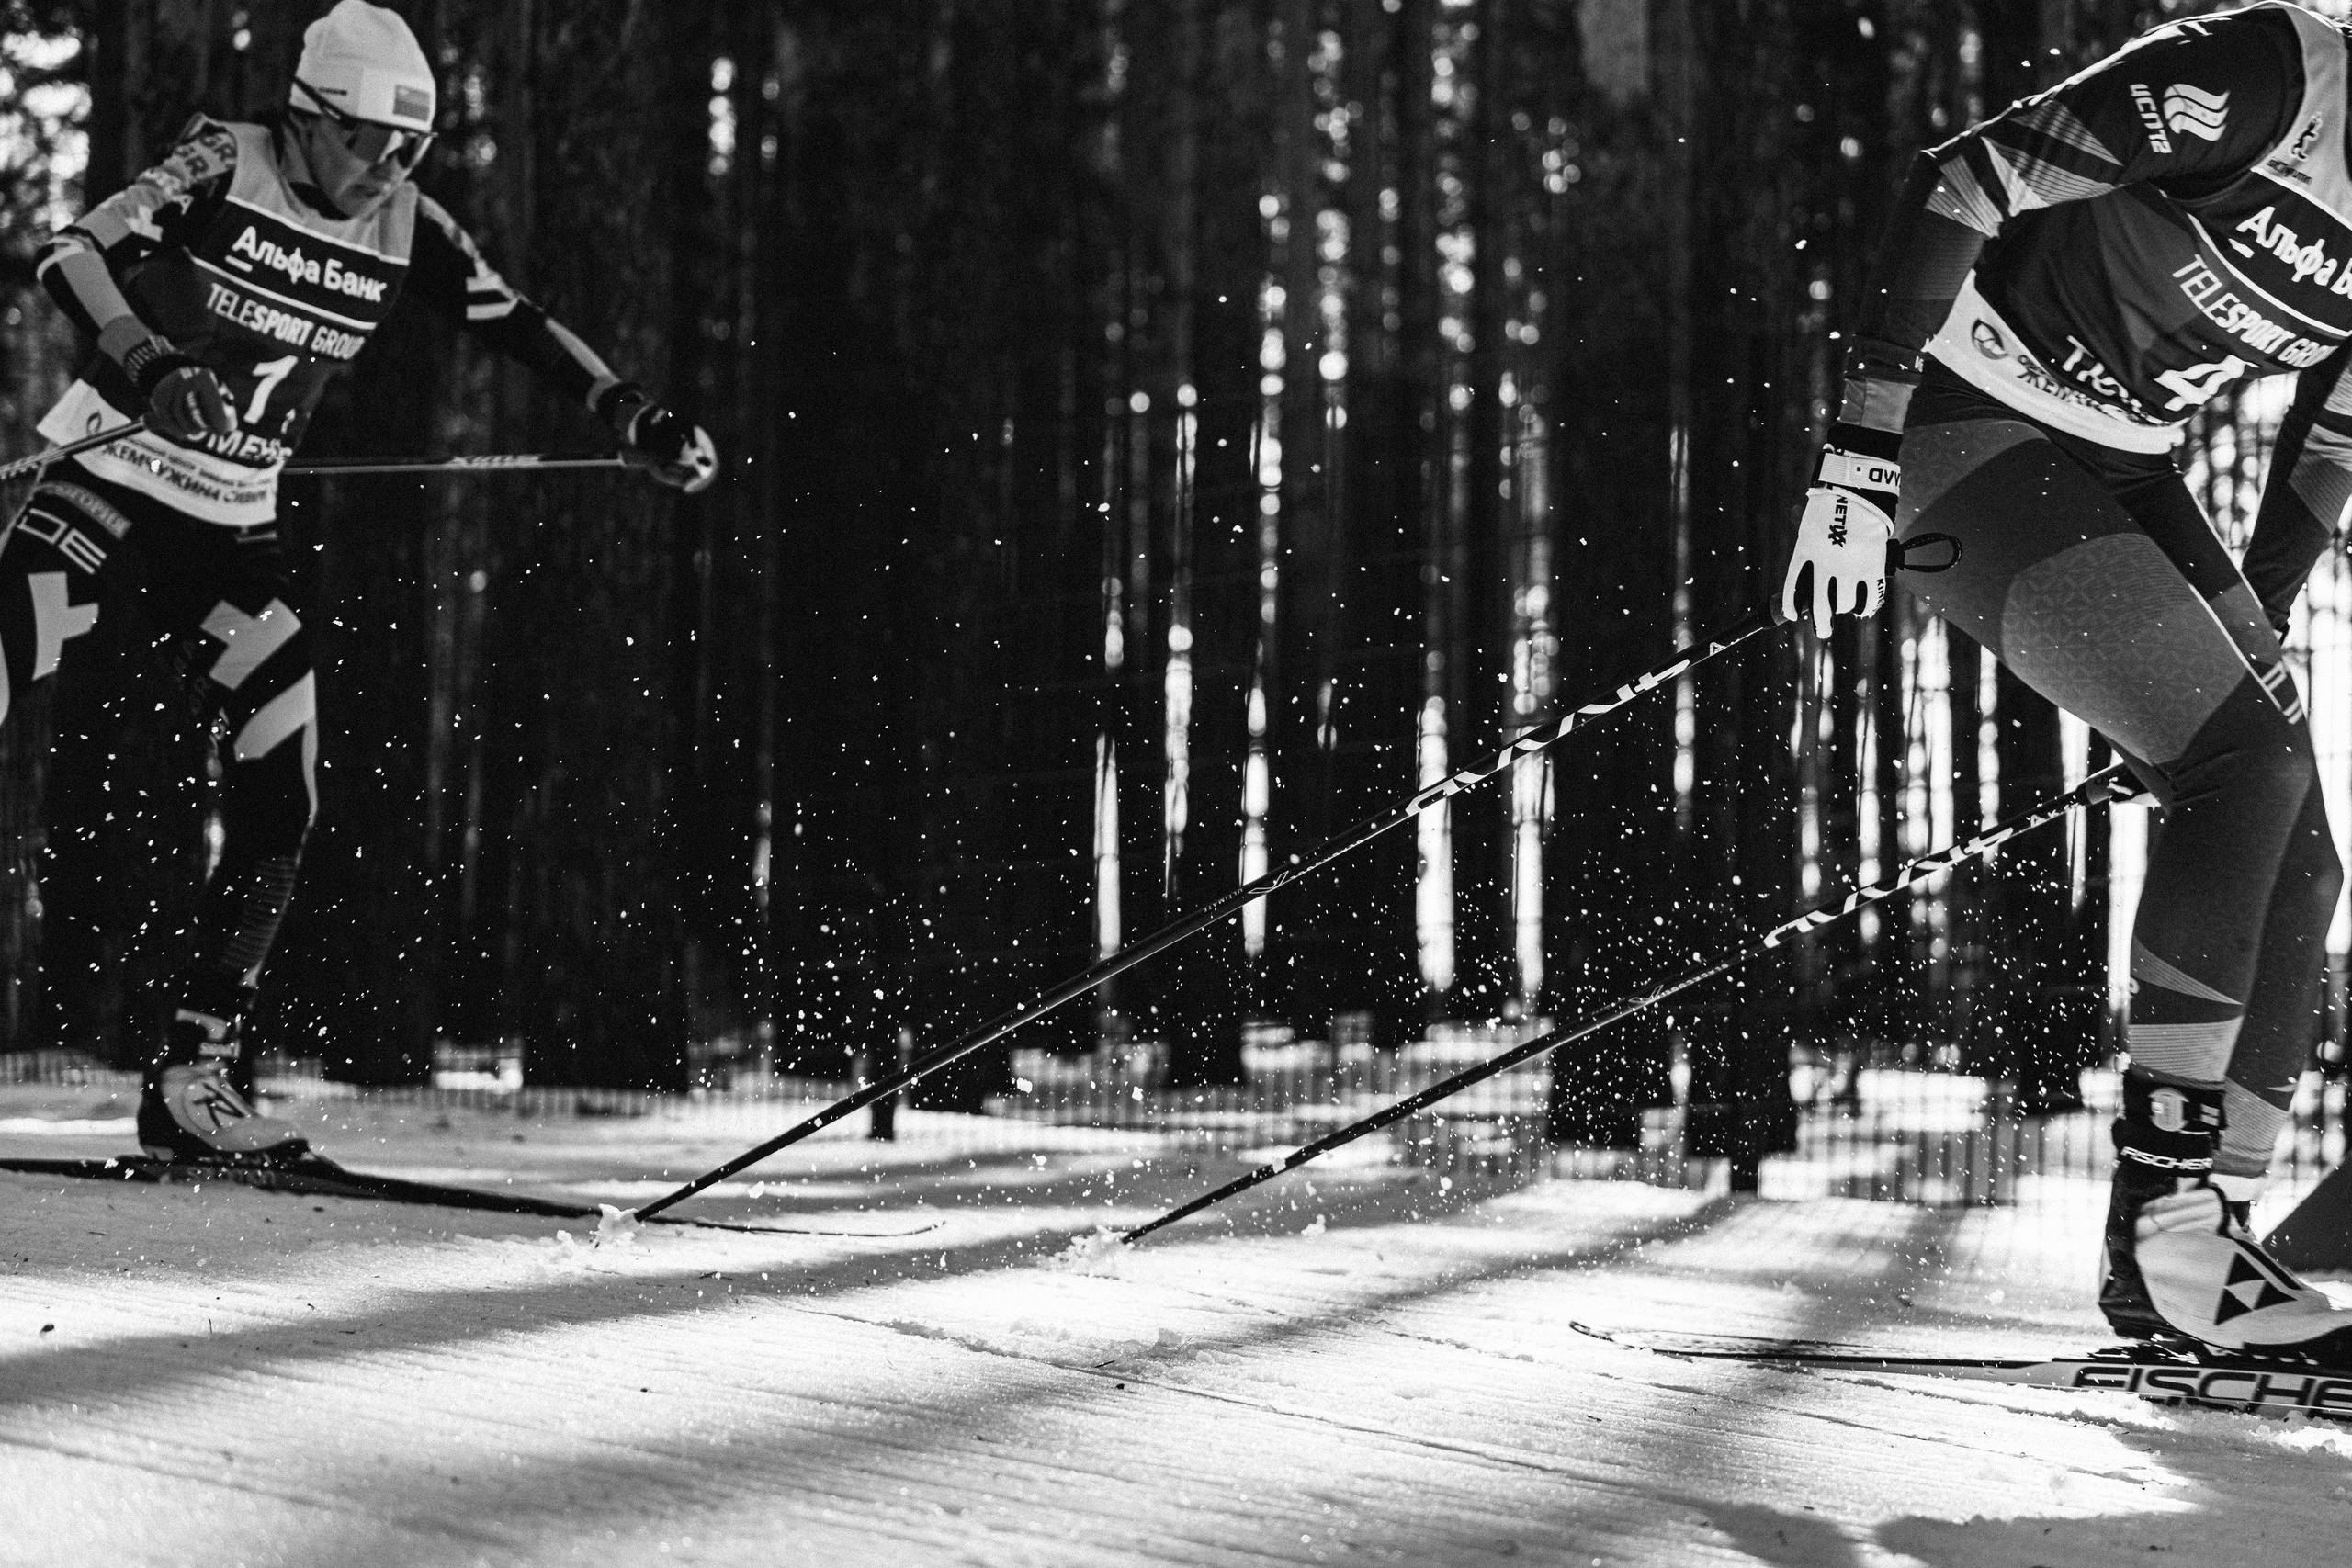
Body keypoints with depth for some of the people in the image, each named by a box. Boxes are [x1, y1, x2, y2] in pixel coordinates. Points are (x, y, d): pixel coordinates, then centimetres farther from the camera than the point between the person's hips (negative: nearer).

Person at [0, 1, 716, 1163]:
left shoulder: (402, 228, 1)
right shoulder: (223, 169, -12)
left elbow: (515, 325, 7)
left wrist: (637, 419, -2)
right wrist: (151, 363, -39)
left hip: (232, 524, 5)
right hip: (116, 469, -5)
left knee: (277, 813, -5)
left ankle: (190, 1077, 2)